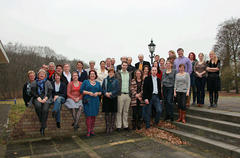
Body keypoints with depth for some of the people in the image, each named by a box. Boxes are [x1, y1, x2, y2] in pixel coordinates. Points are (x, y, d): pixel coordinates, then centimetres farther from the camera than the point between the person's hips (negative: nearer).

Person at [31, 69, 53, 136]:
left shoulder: (48, 82, 16)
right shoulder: (34, 82, 20)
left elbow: (50, 92, 5)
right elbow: (33, 92, 7)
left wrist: (45, 98, -11)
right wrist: (38, 97, -11)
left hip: (46, 98, -1)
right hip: (37, 98, 1)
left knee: (45, 109, -28)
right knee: (38, 105, -35)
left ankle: (43, 128, -25)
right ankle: (41, 121, -18)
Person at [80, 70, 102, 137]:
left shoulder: (98, 83, 16)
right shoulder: (85, 82, 8)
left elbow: (100, 92, 16)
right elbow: (81, 90, 0)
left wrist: (97, 93, -5)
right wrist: (88, 92, -12)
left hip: (95, 101, 3)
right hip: (88, 101, -3)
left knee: (94, 115, 5)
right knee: (88, 115, -7)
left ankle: (92, 130, 16)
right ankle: (88, 131, 1)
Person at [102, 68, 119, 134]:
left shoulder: (116, 81, 6)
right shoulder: (105, 80, 10)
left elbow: (117, 89, -3)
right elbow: (102, 88, 4)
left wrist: (111, 93, -16)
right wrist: (105, 93, -15)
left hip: (113, 98, -1)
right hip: (106, 98, 1)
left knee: (113, 113, 3)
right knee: (107, 113, 3)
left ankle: (112, 126, 14)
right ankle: (107, 127, 11)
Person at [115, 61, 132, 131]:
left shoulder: (129, 74, 14)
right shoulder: (117, 74, 3)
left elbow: (130, 84, 14)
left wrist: (131, 93, 6)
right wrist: (116, 93, -7)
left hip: (128, 95, 3)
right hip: (120, 94, -3)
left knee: (126, 111, 10)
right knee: (119, 111, 1)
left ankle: (125, 125, 18)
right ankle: (118, 126, 9)